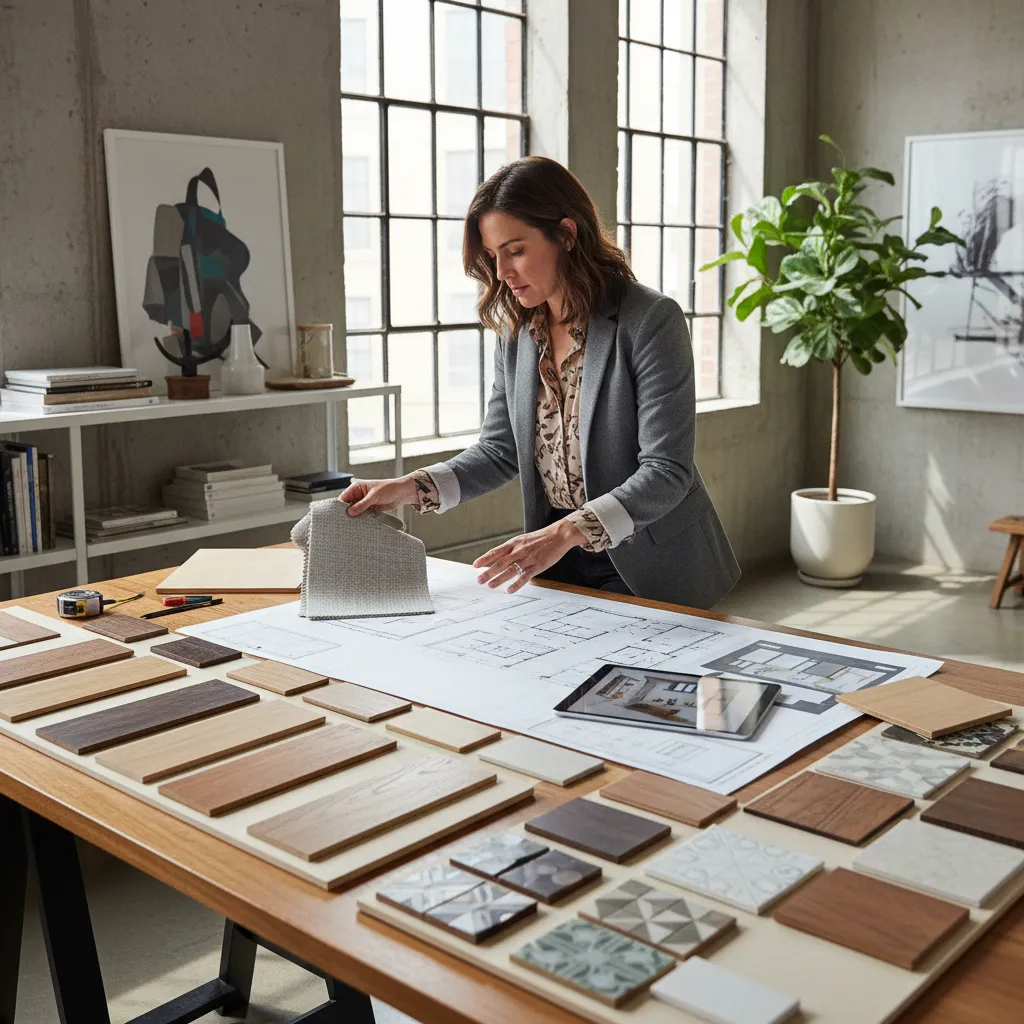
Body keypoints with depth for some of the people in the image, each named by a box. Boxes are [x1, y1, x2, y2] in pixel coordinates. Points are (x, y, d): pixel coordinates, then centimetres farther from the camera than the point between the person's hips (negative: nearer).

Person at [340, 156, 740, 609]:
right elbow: (500, 450, 9)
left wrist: (568, 532, -32)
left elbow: (666, 472, -19)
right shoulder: (517, 331, 4)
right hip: (556, 564, 5)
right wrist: (412, 488, -7)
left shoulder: (651, 320, -15)